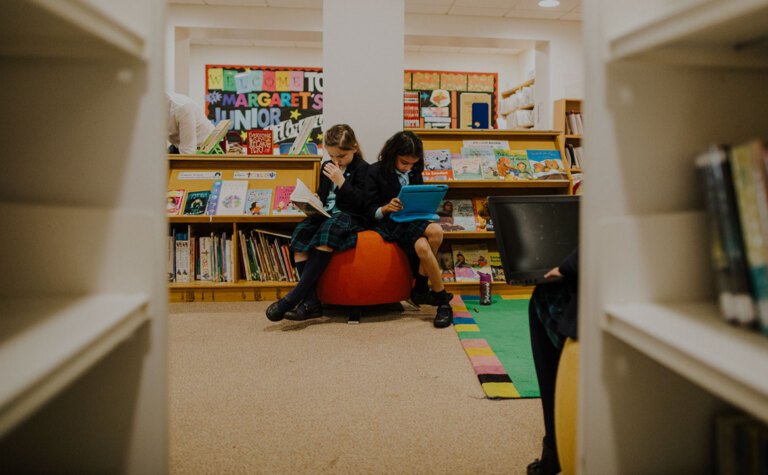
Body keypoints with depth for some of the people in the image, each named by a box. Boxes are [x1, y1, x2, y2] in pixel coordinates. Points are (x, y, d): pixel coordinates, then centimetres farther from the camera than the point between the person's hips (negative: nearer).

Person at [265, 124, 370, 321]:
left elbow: (361, 203, -10)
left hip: (350, 218, -6)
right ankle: (311, 302, -32)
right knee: (301, 232, -27)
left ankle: (295, 296, -39)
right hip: (325, 215, 6)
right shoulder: (327, 167, 19)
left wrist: (341, 181, -17)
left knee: (327, 231, -39)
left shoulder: (362, 169, 0)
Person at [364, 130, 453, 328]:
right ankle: (442, 300, -19)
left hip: (413, 220, 6)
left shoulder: (415, 173, 16)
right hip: (389, 223, -6)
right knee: (423, 247, -33)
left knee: (436, 231, -30)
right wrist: (386, 208, -26)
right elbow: (370, 211, -5)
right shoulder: (376, 172, -2)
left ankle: (420, 289, -13)